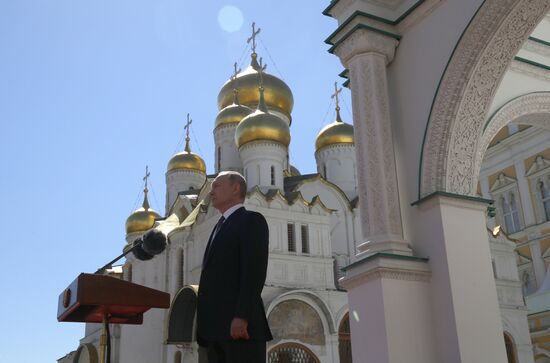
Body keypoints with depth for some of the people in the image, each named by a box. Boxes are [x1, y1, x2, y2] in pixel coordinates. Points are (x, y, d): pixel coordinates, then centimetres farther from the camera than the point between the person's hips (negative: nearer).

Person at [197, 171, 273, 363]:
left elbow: (254, 272, -12)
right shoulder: (220, 226, 27)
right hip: (216, 328, 8)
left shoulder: (251, 220, 1)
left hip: (239, 324, -8)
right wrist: (205, 326, 13)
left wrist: (242, 317, -22)